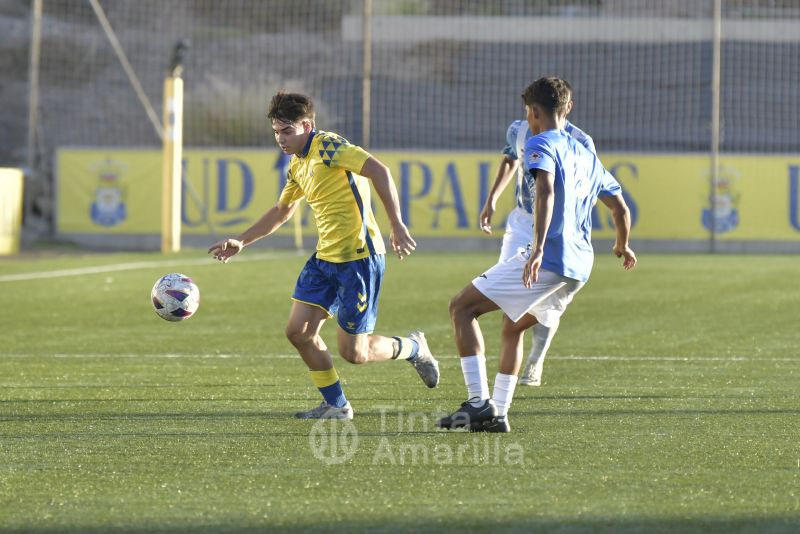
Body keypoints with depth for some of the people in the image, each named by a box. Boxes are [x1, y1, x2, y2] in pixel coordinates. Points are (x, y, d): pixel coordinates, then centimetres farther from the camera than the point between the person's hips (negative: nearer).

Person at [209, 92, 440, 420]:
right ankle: (336, 406, 16)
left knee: (352, 351, -5)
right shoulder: (297, 166, 13)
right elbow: (281, 212, 29)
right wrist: (241, 242, 23)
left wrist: (397, 226, -31)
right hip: (325, 257, 9)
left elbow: (378, 170, -26)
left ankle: (413, 348, 23)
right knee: (298, 331, 2)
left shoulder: (328, 147, -15)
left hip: (358, 257, -9)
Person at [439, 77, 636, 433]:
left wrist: (539, 247, -32)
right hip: (579, 266, 9)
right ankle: (497, 413, 19)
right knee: (513, 327, 26)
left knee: (462, 307, -2)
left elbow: (546, 191, -21)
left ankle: (478, 402, -13)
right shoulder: (586, 156, 23)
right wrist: (623, 246, 47)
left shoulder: (541, 144, -2)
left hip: (548, 259, -9)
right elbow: (621, 208, 27)